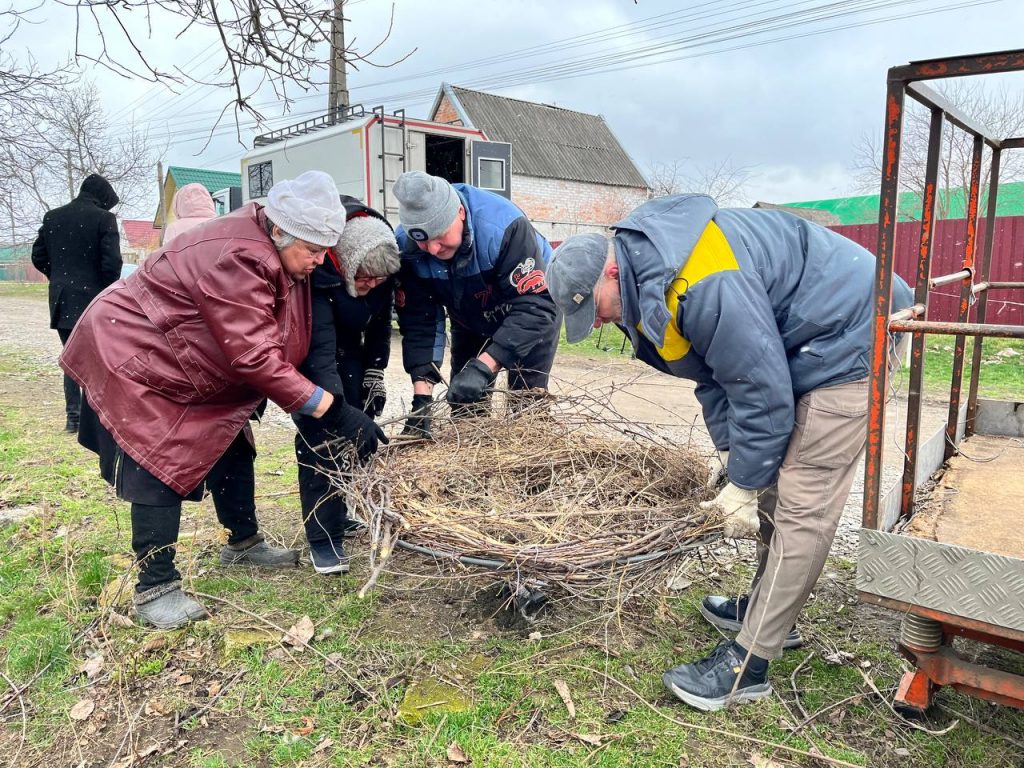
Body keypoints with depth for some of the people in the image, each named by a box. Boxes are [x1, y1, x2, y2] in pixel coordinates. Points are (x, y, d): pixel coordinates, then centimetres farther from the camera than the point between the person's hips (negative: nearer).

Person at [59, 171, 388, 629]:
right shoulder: (236, 258, -34)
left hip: (184, 360, 9)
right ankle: (154, 588, 4)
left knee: (233, 449, 12)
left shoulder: (274, 251, -5)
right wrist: (334, 411, -37)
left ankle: (243, 544, 29)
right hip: (133, 358, -9)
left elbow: (280, 343, 1)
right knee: (161, 469, -9)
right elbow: (255, 357, -37)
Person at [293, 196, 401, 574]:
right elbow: (319, 352, -41)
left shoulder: (381, 266, -19)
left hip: (348, 350, 6)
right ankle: (324, 538, -7)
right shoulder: (317, 274, -37)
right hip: (307, 354, -6)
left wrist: (375, 373, -5)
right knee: (320, 434, -14)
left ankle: (341, 513, 21)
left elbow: (380, 321, -2)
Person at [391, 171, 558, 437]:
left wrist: (482, 367, -49)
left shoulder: (503, 226, -39)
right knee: (464, 402, 6)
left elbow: (534, 307, -40)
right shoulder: (407, 247, -26)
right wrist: (422, 398, -33)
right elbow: (418, 323, -23)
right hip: (471, 321, 4)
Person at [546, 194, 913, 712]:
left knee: (801, 505, -11)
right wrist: (729, 451, 0)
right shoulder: (647, 275, 1)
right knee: (776, 479, 15)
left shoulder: (702, 285, -32)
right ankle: (769, 609, 31)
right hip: (796, 340, 10)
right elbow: (713, 372, 6)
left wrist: (744, 486, -17)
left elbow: (761, 390, -28)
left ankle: (747, 664, -6)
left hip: (847, 337, -10)